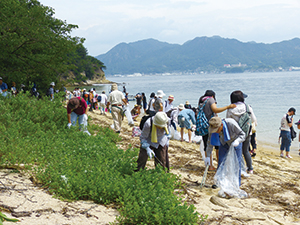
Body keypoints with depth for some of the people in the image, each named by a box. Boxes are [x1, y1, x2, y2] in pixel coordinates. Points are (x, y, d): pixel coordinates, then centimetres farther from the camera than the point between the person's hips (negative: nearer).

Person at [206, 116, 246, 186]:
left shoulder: (231, 124, -40)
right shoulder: (214, 128, -28)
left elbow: (243, 135, -28)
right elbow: (210, 142, -14)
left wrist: (237, 141, -49)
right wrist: (208, 156, -14)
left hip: (236, 142, -3)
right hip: (224, 142, 3)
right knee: (221, 161, -1)